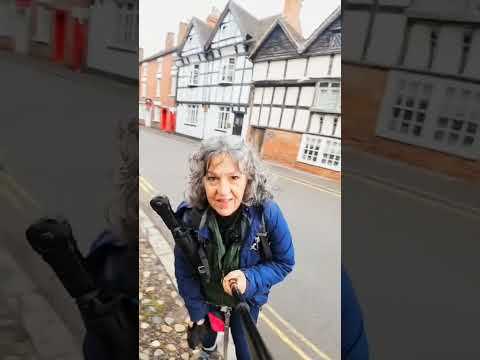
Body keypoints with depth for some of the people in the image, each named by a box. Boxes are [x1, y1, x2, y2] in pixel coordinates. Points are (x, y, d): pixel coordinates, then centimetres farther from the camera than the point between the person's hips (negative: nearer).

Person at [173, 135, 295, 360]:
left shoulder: (268, 214, -32)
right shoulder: (190, 217, -30)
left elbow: (284, 263, -17)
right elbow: (184, 270, -13)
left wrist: (250, 279, -33)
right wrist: (196, 310, -4)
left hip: (247, 299, -1)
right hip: (207, 296, 2)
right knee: (207, 332, 30)